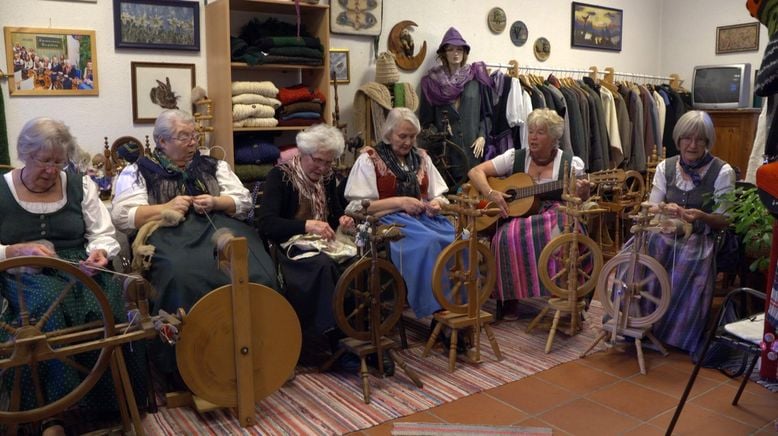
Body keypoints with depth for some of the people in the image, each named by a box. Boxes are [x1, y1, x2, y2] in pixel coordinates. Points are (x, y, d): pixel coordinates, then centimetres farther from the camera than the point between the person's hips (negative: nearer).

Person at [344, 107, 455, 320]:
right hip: (389, 219, -5)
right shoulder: (369, 159, 1)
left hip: (423, 217, 5)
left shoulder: (421, 157, 18)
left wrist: (437, 203, -6)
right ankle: (437, 308, -28)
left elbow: (439, 195, 20)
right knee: (427, 242, -36)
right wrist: (399, 202, -15)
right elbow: (358, 206, -8)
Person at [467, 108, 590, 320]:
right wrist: (491, 193, -15)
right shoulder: (515, 157, 6)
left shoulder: (571, 163, 5)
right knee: (509, 236, -33)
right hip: (518, 218, 0)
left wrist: (582, 194, -16)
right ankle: (510, 298, -15)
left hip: (556, 219, 0)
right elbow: (475, 172, 3)